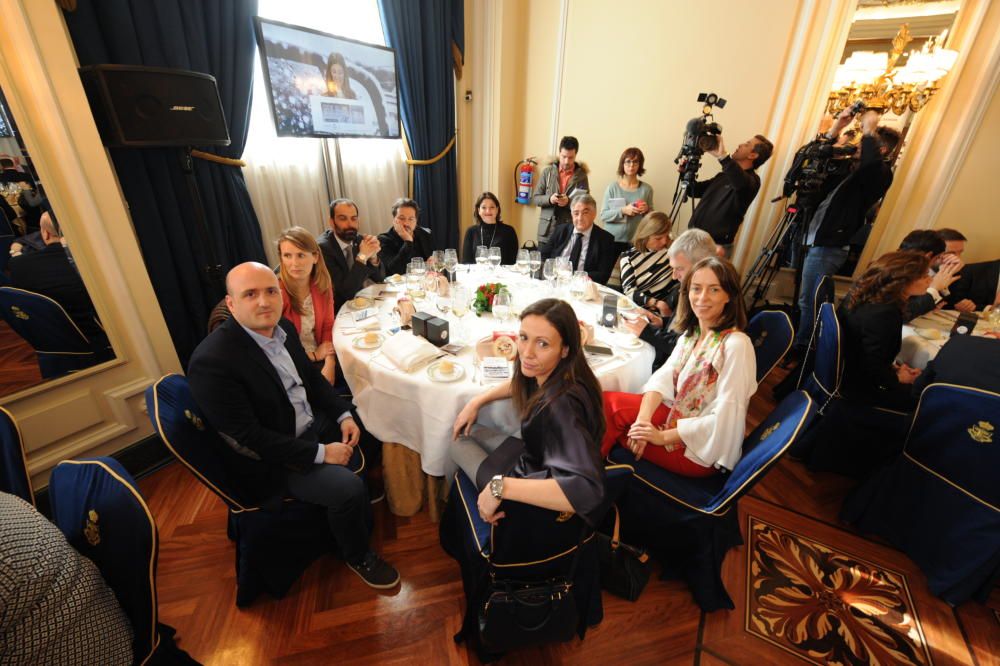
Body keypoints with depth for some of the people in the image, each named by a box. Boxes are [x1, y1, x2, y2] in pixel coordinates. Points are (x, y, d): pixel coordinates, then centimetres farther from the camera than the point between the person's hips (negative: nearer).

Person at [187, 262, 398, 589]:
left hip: (312, 423, 8)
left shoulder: (282, 327, -4)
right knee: (348, 488, -23)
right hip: (270, 461, -8)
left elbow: (312, 376, 8)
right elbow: (249, 437, -25)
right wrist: (320, 452, -22)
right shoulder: (211, 361, -27)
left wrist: (344, 415, -4)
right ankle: (358, 556, 9)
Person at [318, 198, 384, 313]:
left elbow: (379, 278, 1)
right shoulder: (322, 248, -18)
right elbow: (345, 293, -23)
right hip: (339, 310, -6)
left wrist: (373, 257, -19)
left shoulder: (359, 239, -1)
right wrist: (362, 257, -27)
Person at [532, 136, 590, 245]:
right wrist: (549, 199, -15)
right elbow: (535, 198, 6)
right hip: (547, 230, 1)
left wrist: (569, 202, -18)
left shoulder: (581, 175, 3)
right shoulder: (547, 172, 5)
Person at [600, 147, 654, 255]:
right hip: (613, 240, -1)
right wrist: (622, 211, -19)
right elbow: (603, 215, -5)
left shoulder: (646, 189, 4)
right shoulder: (612, 187, -1)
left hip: (636, 242, 1)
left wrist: (647, 210, -9)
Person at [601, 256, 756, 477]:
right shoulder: (690, 334, 4)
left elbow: (723, 419, -23)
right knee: (607, 401, -12)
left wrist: (663, 436, -19)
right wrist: (643, 420, -22)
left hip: (702, 450, -6)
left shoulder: (736, 345, -20)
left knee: (610, 405, -14)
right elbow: (663, 378, -5)